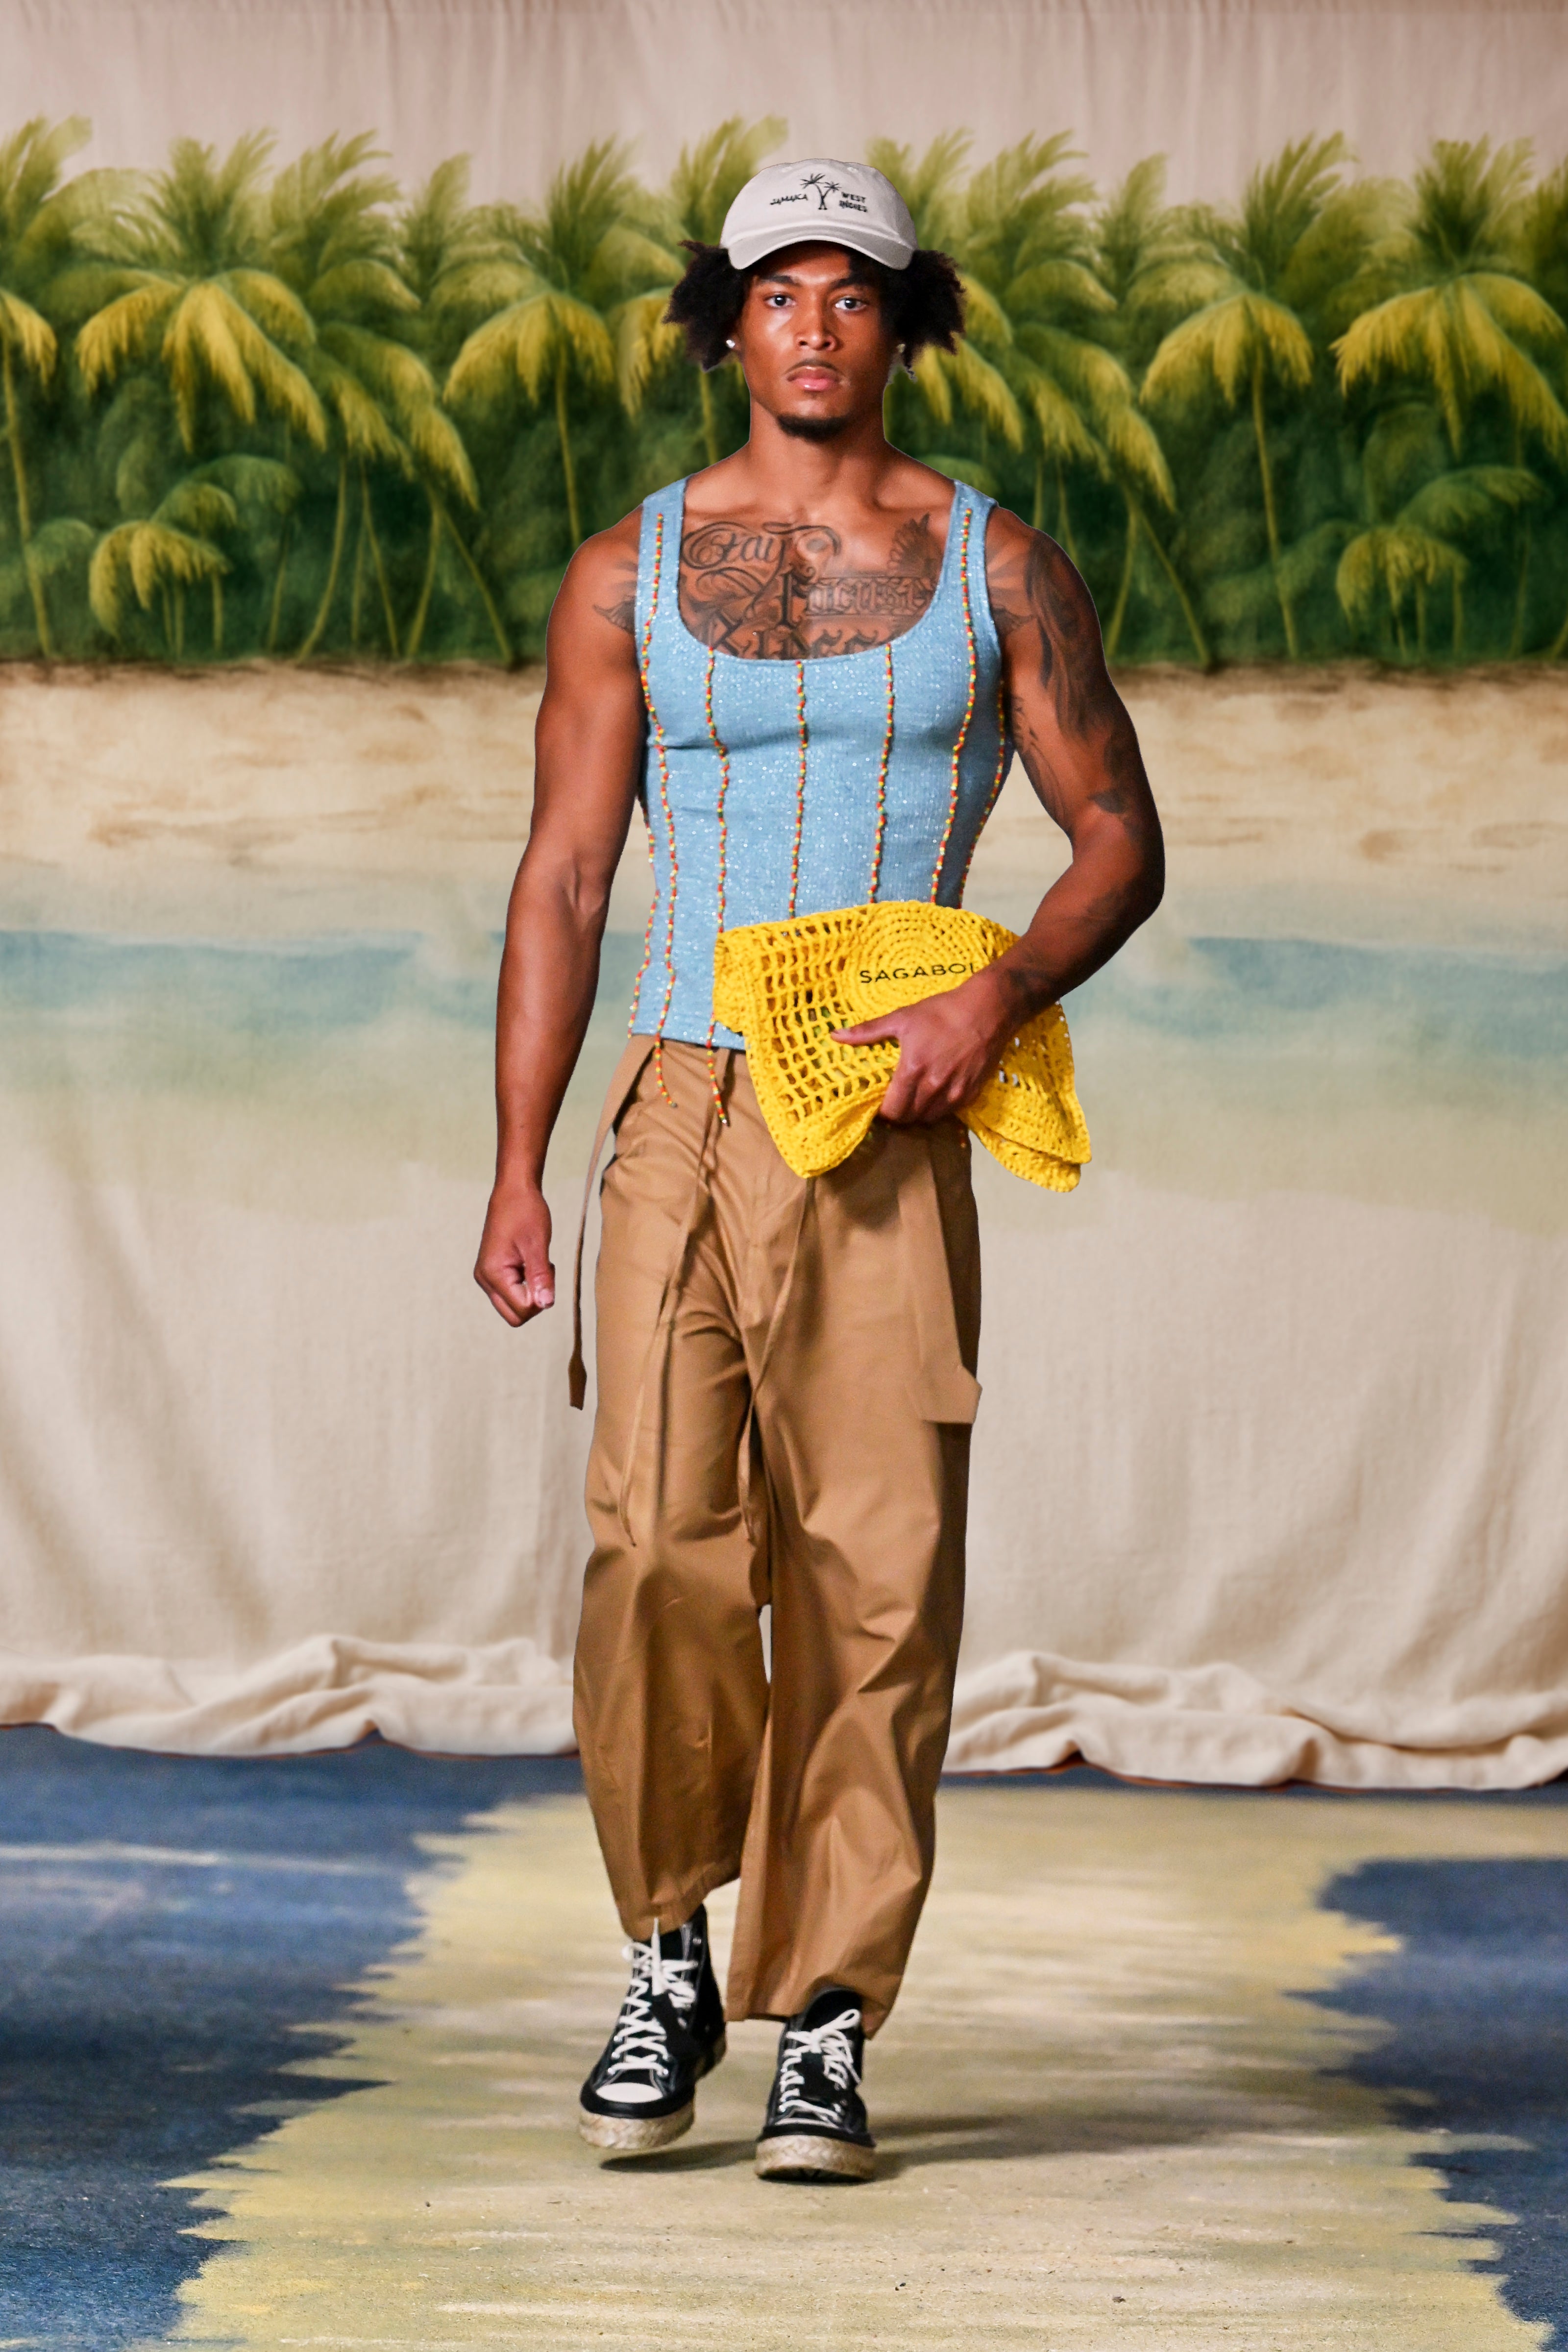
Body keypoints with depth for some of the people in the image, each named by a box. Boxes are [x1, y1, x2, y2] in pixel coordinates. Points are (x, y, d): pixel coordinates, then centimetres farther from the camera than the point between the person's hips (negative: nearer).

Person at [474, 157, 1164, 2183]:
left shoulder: (995, 567, 6)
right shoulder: (629, 574, 8)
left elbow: (1121, 841, 7)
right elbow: (560, 881, 7)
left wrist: (1000, 992, -13)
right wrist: (516, 1174, -1)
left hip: (890, 1129, 0)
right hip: (682, 1107, 0)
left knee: (873, 1577, -5)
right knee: (660, 1552, -12)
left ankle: (824, 2030, 3)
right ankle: (671, 1961, 9)